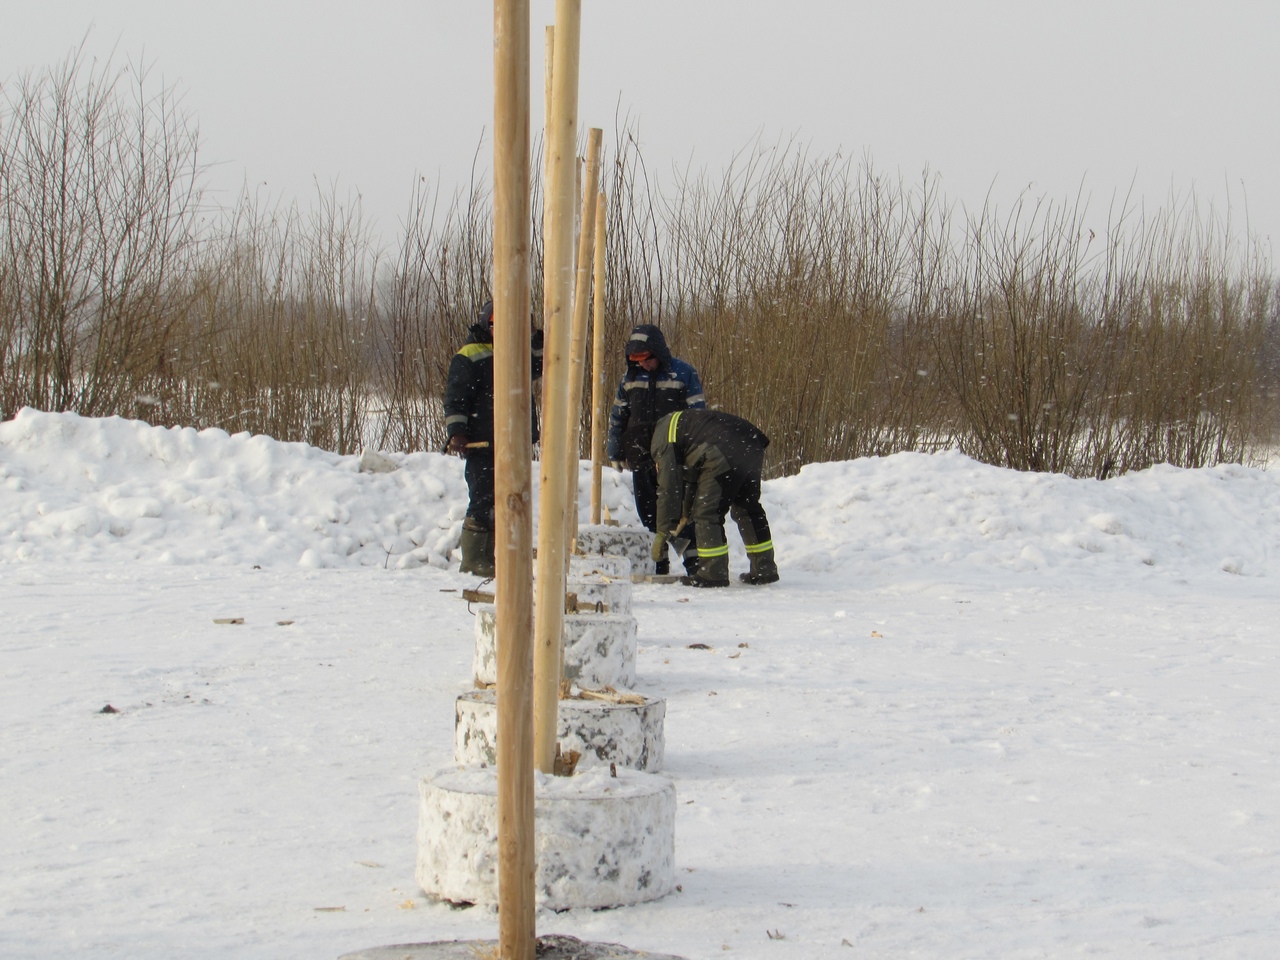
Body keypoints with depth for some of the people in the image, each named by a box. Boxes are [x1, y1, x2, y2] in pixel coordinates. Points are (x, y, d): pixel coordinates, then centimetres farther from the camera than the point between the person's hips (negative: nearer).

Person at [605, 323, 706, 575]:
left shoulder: (683, 373, -4)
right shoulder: (630, 378, 8)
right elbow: (618, 416, 17)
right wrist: (614, 452, 16)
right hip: (641, 457, 4)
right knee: (648, 512, 7)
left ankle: (693, 558, -1)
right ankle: (658, 561, 14)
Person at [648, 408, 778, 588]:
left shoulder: (662, 441, 5)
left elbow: (668, 487, 0)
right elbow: (690, 476, 41)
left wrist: (663, 531, 6)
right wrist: (686, 513, 47)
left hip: (726, 457, -10)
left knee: (706, 512, 2)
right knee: (748, 508, 21)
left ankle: (714, 573, 3)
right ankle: (764, 569, 28)